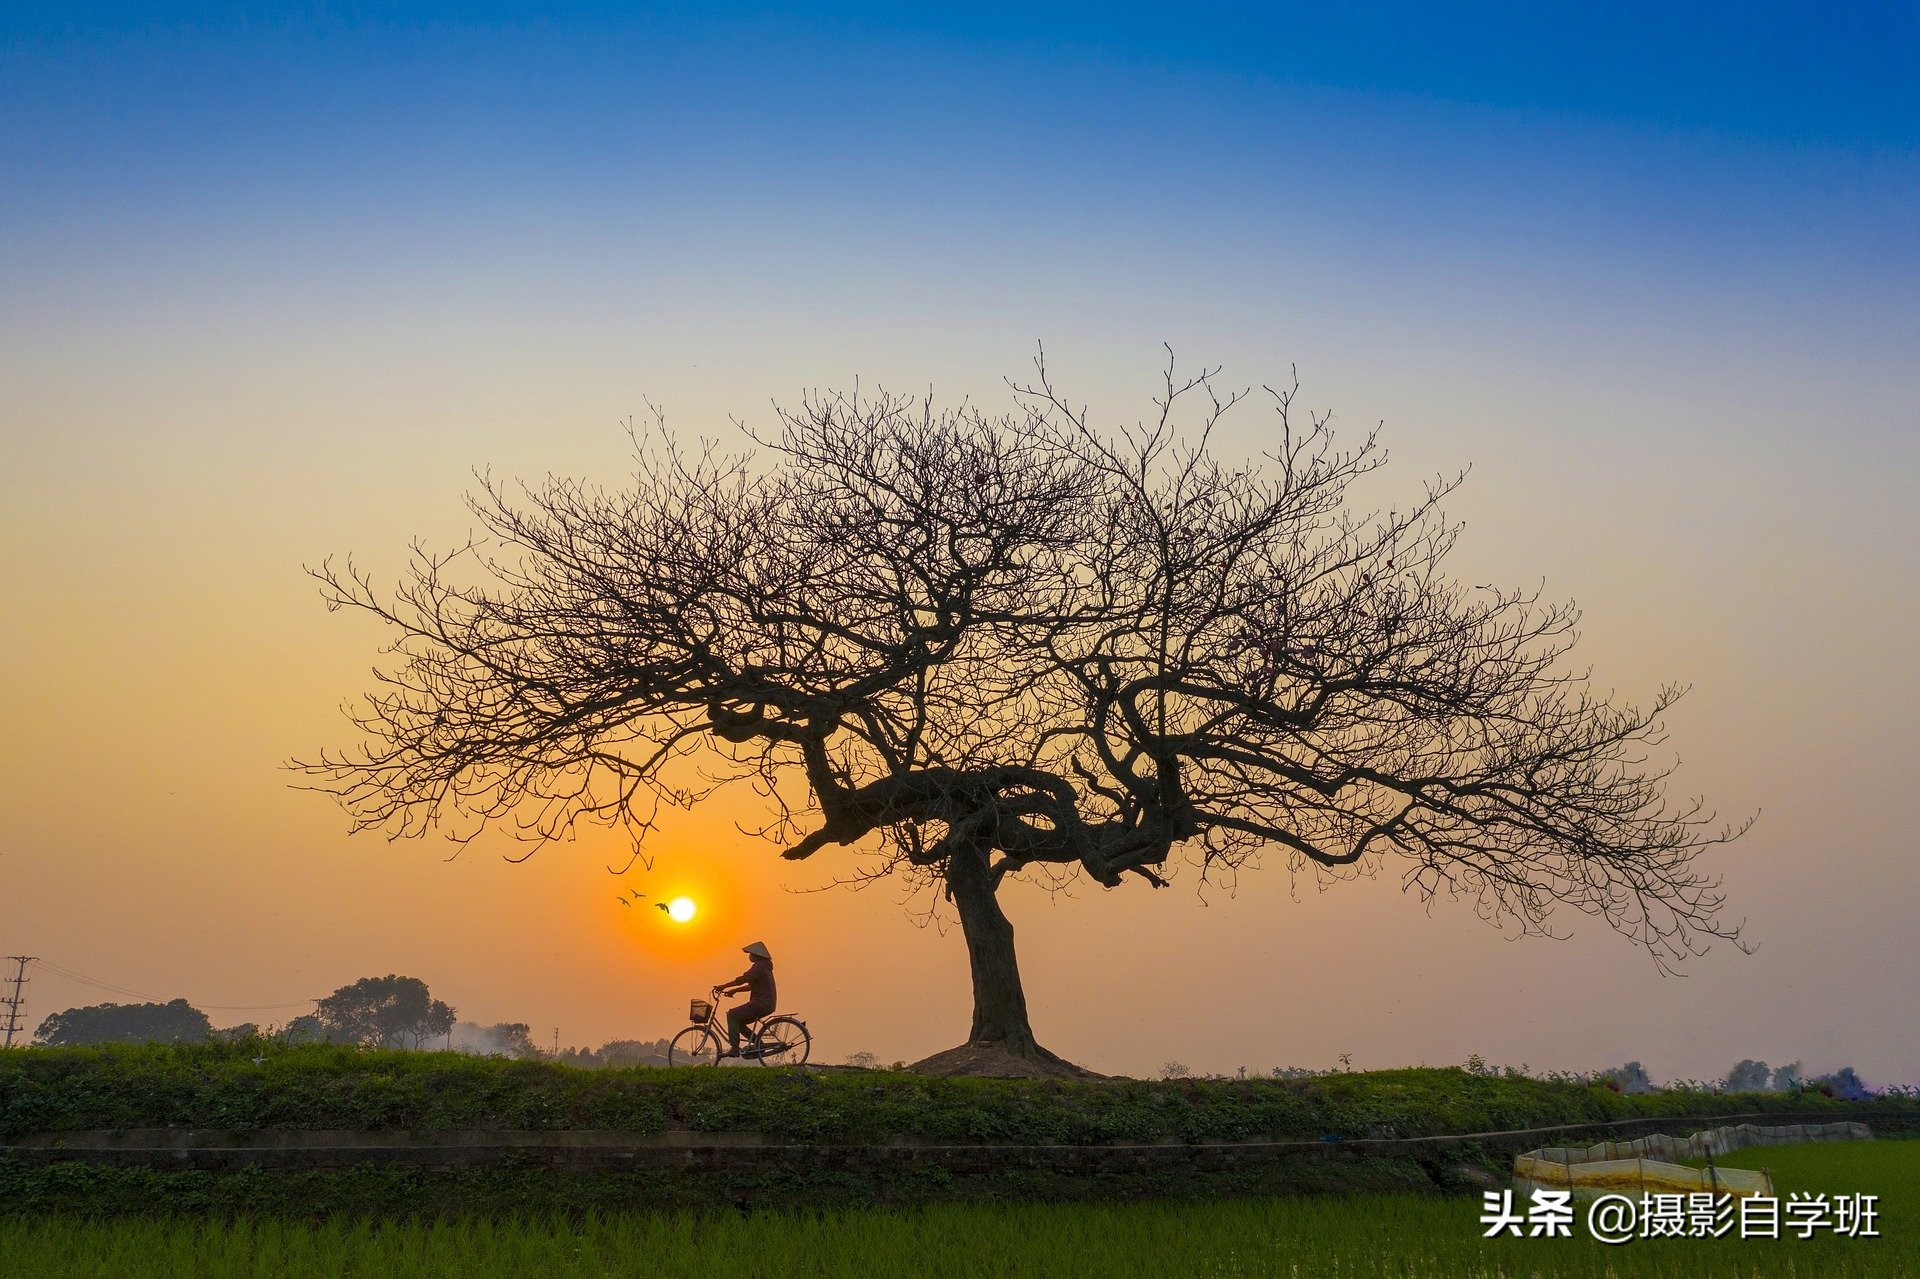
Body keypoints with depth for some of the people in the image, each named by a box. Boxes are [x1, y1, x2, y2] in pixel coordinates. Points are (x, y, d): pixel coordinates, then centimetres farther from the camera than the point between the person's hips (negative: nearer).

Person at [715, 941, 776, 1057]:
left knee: (732, 1014, -11)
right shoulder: (764, 967, 21)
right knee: (739, 1022, 16)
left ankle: (735, 1049, -17)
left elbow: (742, 979, -19)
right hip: (766, 1004, 10)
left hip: (760, 1003, -10)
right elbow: (751, 986, 25)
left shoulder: (759, 966, -12)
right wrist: (734, 990, 19)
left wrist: (722, 987, -15)